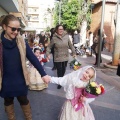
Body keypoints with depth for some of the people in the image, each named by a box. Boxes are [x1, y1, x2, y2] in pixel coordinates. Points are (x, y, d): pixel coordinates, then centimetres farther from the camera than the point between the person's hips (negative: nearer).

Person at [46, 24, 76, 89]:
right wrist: (47, 54, -11)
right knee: (59, 70, -1)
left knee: (63, 70, 12)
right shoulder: (54, 38, -8)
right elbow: (49, 47, 0)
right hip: (58, 58, -2)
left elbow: (70, 45, 8)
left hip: (65, 57, 2)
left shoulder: (66, 36, -3)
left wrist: (73, 52, 11)